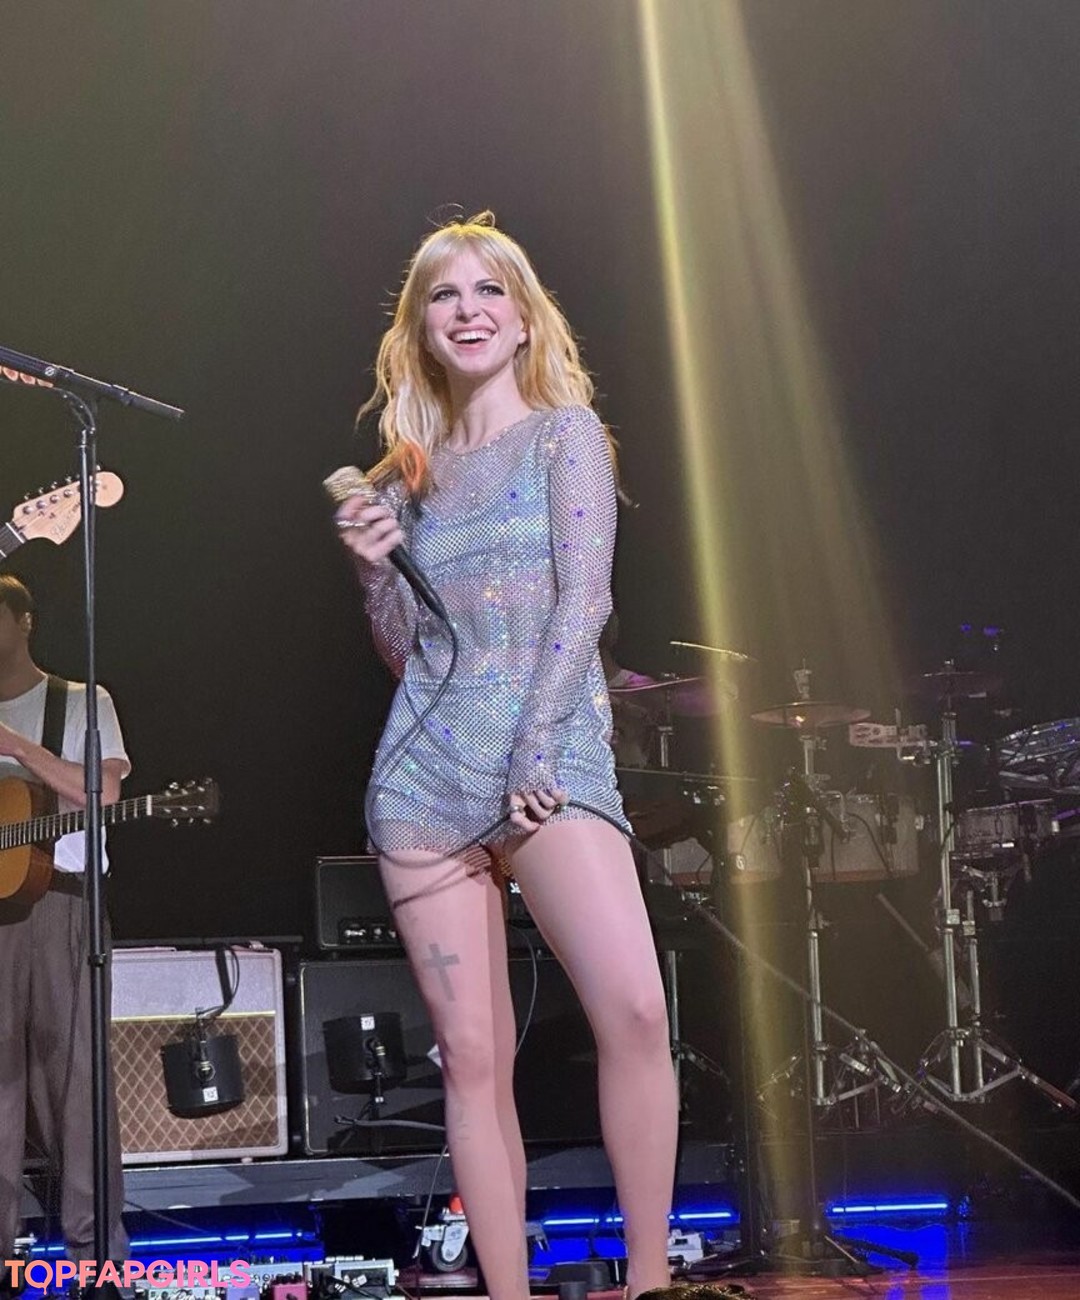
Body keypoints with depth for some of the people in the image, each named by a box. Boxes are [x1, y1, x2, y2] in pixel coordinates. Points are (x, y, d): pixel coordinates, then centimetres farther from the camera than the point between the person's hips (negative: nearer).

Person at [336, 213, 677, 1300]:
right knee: (472, 1058, -2)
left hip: (552, 751, -4)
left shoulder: (565, 432, 6)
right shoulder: (413, 471, 16)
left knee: (633, 1007, -24)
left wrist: (534, 754, -14)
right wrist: (376, 569, -2)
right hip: (425, 764, 4)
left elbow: (584, 596, -5)